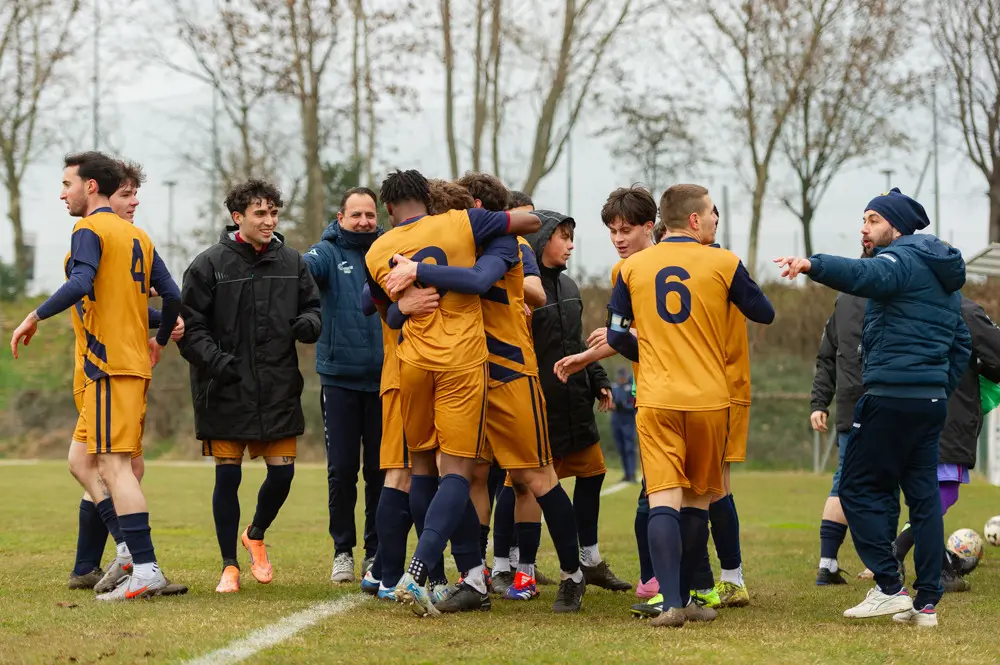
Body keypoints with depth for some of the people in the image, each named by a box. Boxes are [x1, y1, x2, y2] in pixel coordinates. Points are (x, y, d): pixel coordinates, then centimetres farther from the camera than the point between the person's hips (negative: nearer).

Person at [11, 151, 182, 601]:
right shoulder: (137, 235, 18)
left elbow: (80, 284, -23)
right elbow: (172, 296, 16)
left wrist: (35, 317, -15)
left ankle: (145, 569, -16)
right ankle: (130, 549, 5)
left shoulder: (90, 230, -6)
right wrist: (160, 340, 31)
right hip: (136, 364, 9)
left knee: (114, 465, -11)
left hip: (109, 364, -9)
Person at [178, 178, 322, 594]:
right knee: (228, 476, 0)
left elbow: (314, 306, 17)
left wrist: (309, 323, -8)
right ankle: (229, 566, 14)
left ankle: (255, 535, 33)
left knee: (282, 473, 2)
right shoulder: (209, 264, -4)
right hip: (226, 390, -3)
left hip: (279, 389, 3)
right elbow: (190, 326, -4)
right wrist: (215, 361, -18)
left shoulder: (292, 263, 7)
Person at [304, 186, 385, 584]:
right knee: (342, 469, 2)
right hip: (339, 379, -1)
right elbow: (304, 266, -20)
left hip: (384, 379, 1)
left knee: (380, 470, 6)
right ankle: (343, 551, 14)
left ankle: (376, 552, 16)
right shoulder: (329, 253, 0)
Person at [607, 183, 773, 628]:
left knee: (664, 499, -6)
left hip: (656, 401, 0)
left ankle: (671, 602, -21)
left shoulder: (632, 267, 4)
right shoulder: (722, 263, -2)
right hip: (709, 399, 0)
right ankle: (684, 597, 18)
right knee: (697, 499, 14)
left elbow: (616, 335, 11)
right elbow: (764, 314, 10)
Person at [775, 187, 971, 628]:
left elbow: (866, 276, -33)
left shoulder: (902, 259, -8)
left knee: (859, 489, -2)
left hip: (891, 397, -9)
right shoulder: (943, 273, 21)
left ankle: (889, 588, -7)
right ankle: (927, 603, 5)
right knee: (923, 495, 8)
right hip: (932, 401, 9)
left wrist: (813, 265, -47)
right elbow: (961, 344, 25)